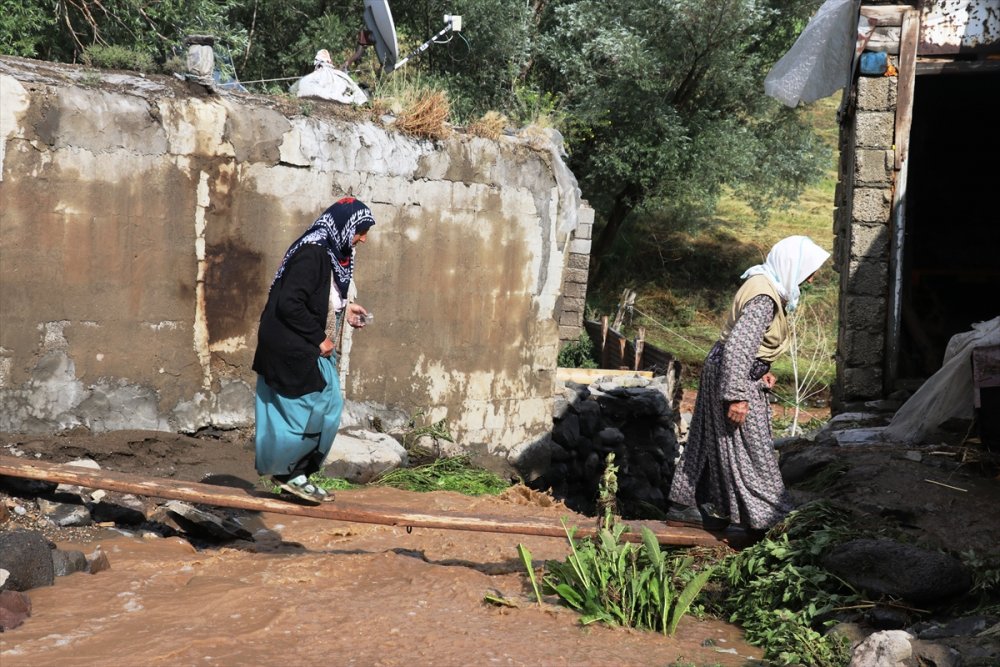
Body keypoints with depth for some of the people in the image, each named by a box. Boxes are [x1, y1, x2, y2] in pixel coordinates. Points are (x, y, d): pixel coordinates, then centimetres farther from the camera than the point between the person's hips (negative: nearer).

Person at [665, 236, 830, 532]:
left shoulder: (765, 285, 7)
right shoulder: (764, 298, -25)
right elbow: (738, 346, -29)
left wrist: (760, 371, 13)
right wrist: (737, 395, -28)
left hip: (726, 370, 10)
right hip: (733, 374, -10)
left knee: (713, 440, 15)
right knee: (748, 446, 0)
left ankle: (684, 506, 22)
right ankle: (763, 514, 10)